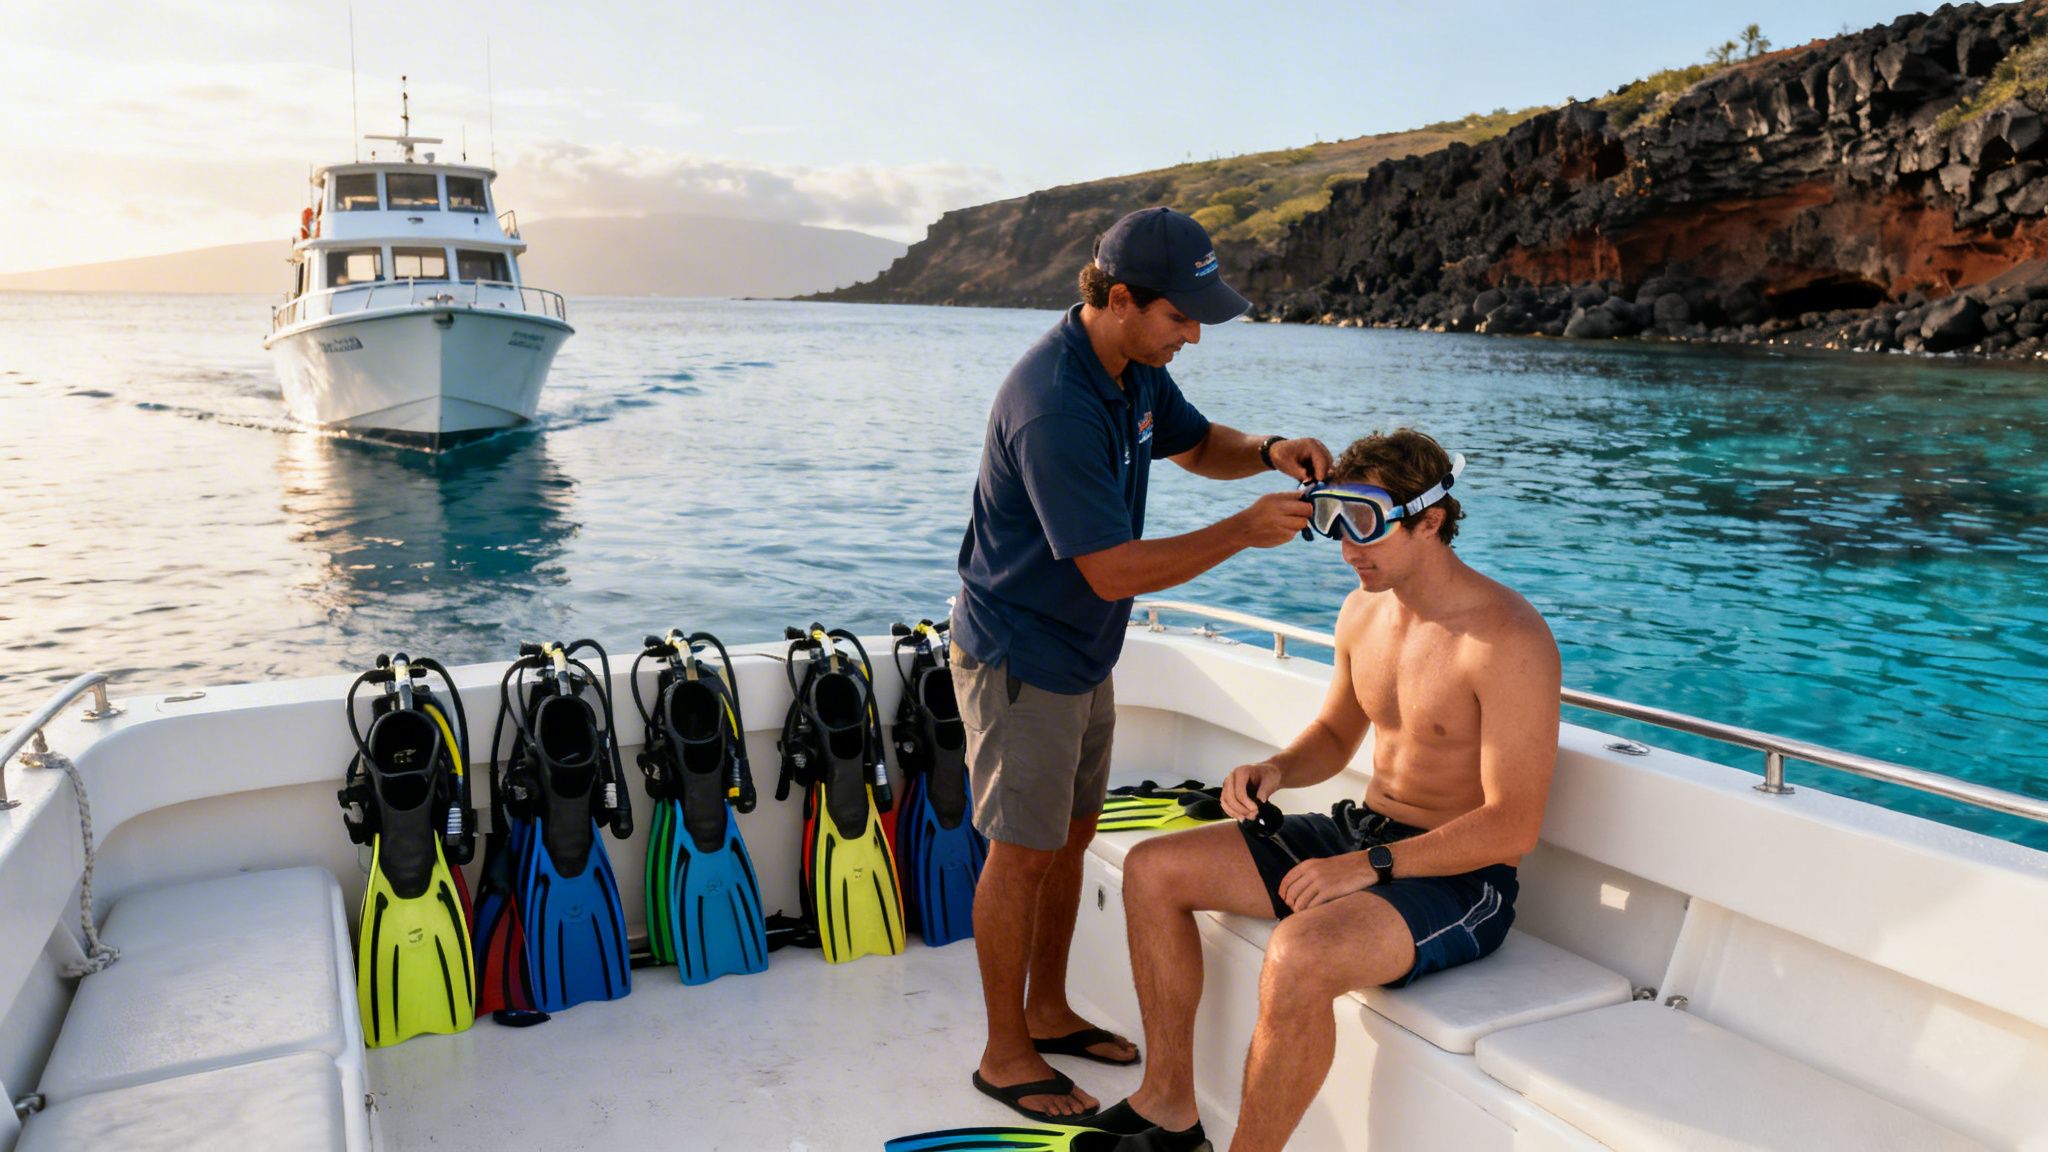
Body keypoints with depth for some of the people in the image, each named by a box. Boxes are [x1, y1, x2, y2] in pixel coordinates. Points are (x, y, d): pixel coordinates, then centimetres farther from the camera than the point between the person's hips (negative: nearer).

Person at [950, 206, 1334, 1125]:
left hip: (1081, 653, 9)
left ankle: (1049, 1012, 35)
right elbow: (1115, 571, -28)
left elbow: (1197, 444, 18)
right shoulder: (1053, 408, -30)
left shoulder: (1135, 371, 0)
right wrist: (1245, 531, -25)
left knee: (1071, 836, 17)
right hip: (1017, 659, -9)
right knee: (1021, 854, 2)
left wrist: (1268, 453, -4)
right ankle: (1005, 1054, 20)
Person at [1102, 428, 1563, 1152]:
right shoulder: (1364, 610, 4)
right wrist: (1274, 771, -3)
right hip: (1360, 829, 9)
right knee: (1151, 871, 2)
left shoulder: (1509, 639, -21)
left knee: (1300, 954, -37)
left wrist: (1371, 865, -26)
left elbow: (1512, 827, -22)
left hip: (1458, 877, -8)